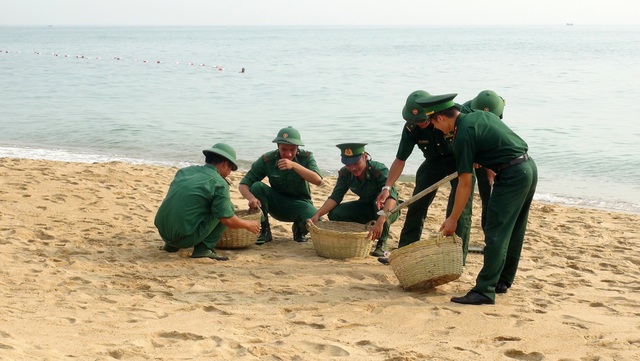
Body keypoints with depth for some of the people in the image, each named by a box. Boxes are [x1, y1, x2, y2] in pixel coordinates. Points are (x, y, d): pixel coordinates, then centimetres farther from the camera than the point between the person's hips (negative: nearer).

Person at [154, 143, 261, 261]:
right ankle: (204, 248, -1)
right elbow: (228, 220, -10)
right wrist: (248, 225, 10)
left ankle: (171, 244, 22)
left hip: (163, 232, 7)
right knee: (227, 207, 5)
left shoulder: (184, 171, 13)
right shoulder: (220, 183, -7)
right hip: (185, 238, -7)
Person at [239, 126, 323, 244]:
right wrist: (251, 197, -37)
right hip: (277, 205, 1)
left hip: (299, 203, -1)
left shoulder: (306, 157, -15)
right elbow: (243, 184, -13)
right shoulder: (267, 160, -14)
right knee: (257, 186, -27)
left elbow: (318, 181, -31)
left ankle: (298, 229, 7)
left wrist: (294, 165, -39)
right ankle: (265, 231, -10)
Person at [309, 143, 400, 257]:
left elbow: (392, 196, -42)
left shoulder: (379, 170, -30)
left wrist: (380, 221, -56)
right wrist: (317, 215, -32)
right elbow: (335, 197, -15)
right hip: (366, 207, 5)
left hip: (389, 210, -5)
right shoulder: (345, 174, -14)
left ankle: (382, 243, -19)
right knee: (335, 214, -17)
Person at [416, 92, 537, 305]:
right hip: (529, 167, 10)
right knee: (513, 231, 16)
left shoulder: (463, 136, -13)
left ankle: (485, 291, -10)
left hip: (512, 175, -10)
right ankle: (502, 282, 26)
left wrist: (453, 219, -3)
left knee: (495, 234, -9)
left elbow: (465, 185, -11)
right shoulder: (481, 115, 13)